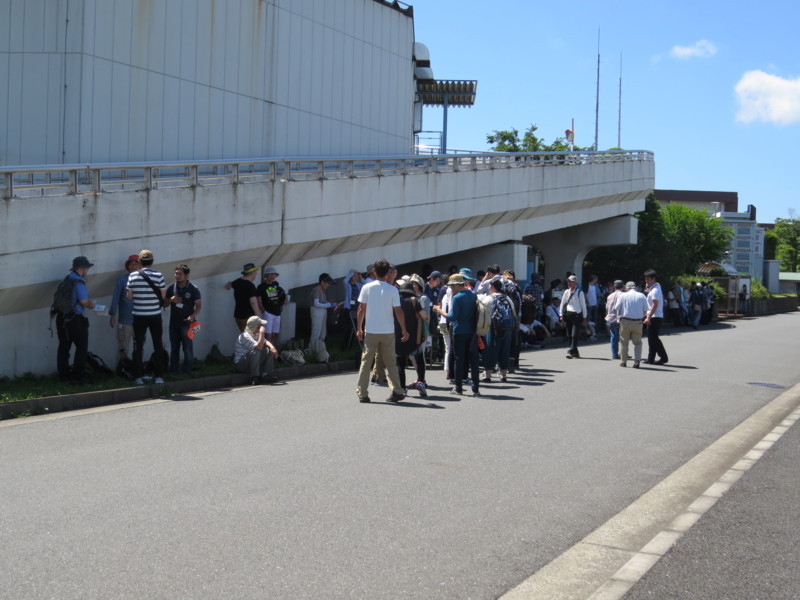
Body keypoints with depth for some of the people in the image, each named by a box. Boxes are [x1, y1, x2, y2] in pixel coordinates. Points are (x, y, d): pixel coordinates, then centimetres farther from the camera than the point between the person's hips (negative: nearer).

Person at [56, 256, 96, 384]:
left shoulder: (67, 279, 12)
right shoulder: (79, 282, -15)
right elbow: (84, 302, -18)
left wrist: (88, 302, 17)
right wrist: (91, 305, 3)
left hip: (62, 316, 9)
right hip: (75, 319, -9)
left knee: (64, 347, 13)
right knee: (82, 347, 1)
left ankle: (63, 375, 19)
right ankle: (77, 376, 0)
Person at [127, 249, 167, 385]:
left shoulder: (133, 276, -4)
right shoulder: (158, 276, -7)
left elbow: (129, 297, 0)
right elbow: (163, 296, -1)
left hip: (139, 316, 0)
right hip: (155, 316, 0)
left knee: (138, 346, 7)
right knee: (158, 345, 9)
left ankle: (138, 377, 6)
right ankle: (158, 376, 8)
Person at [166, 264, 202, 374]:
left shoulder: (193, 289, -5)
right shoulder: (172, 287, 6)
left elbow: (199, 305, -4)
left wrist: (193, 316, -21)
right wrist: (171, 300, -9)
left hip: (186, 323, -4)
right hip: (174, 322, 4)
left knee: (188, 348, -2)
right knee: (174, 347, 10)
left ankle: (187, 370, 5)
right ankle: (173, 370, 17)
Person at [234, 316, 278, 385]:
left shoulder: (256, 334, 6)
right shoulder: (245, 336, -23)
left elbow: (265, 341, 12)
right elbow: (259, 347, -33)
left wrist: (272, 347, -10)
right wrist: (262, 333, -27)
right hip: (240, 364, -9)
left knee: (270, 351, 3)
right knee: (255, 351, -34)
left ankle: (265, 375, -3)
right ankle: (254, 377, -27)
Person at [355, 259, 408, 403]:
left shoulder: (367, 288, -3)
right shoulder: (393, 290, -3)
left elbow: (361, 309, -3)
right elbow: (398, 311, -4)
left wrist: (359, 328, 7)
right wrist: (404, 330, 4)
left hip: (371, 332, -1)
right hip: (388, 332, 1)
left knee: (366, 362, 7)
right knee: (390, 363, 11)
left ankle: (362, 393, 7)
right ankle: (397, 391, 5)